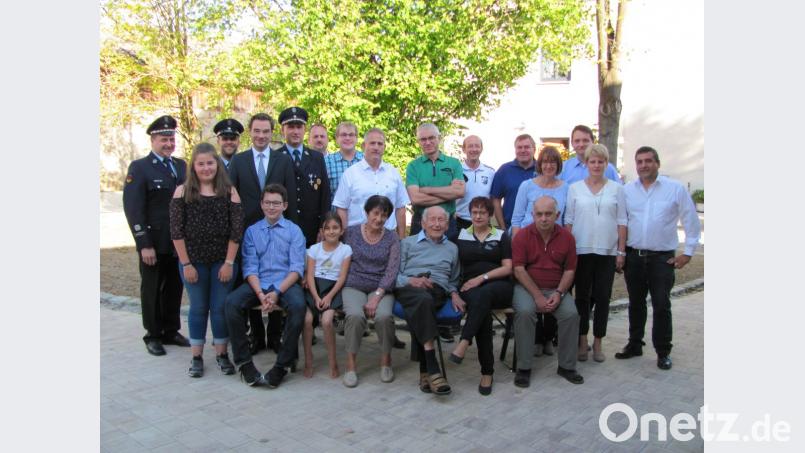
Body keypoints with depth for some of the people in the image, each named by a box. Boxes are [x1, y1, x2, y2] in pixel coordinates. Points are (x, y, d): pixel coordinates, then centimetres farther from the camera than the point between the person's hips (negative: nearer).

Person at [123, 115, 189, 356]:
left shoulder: (181, 165, 10)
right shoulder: (139, 167, -5)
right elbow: (133, 209, -11)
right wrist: (144, 244, -16)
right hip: (153, 243, -5)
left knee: (175, 288, 13)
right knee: (152, 290, 9)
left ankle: (171, 331, 28)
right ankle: (153, 335, 22)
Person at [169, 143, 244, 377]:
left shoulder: (229, 191, 0)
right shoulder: (182, 191, 0)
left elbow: (236, 230, -3)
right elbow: (177, 231, -4)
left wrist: (229, 263, -8)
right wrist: (186, 263, -8)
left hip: (223, 261, 0)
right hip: (193, 261, 0)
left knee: (221, 307, 6)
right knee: (198, 308, 10)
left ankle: (221, 353, 22)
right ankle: (196, 357, 21)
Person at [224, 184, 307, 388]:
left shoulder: (294, 231, 7)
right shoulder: (252, 231, 12)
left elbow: (297, 268, -2)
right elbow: (250, 266, 3)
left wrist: (277, 292, -16)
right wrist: (260, 294, -15)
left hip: (285, 283, -2)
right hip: (258, 283, 2)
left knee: (298, 305, -33)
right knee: (232, 302, -26)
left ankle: (282, 365, -21)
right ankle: (243, 362, -15)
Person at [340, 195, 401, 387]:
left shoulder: (392, 238, 6)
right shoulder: (351, 232, 8)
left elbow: (392, 270, -3)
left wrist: (377, 296, -14)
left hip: (381, 288, 0)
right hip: (354, 286, 0)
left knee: (384, 316, -30)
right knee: (355, 315, -31)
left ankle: (386, 360, -6)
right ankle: (351, 364, -15)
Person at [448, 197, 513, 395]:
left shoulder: (501, 236, 15)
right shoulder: (461, 236, 18)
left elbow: (507, 268, 5)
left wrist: (482, 278, -8)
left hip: (499, 286, 0)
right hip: (470, 288, 1)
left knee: (484, 294, -38)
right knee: (483, 309, -34)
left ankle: (464, 342, -45)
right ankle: (487, 371, -32)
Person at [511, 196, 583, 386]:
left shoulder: (566, 237, 3)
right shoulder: (522, 236, -4)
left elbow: (569, 270, 5)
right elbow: (519, 269, -10)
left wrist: (559, 293, -11)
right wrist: (537, 296, -16)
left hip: (556, 289, 2)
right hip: (527, 287, -2)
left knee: (571, 314, -23)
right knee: (524, 312, -31)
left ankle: (566, 366, -4)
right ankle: (523, 368, -18)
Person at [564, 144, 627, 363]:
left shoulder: (616, 188, 6)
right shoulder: (575, 188, 4)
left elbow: (621, 221, 5)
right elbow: (568, 221, 4)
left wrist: (621, 251, 0)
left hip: (607, 251, 0)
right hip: (581, 250, 0)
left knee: (603, 297, 4)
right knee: (582, 297, 6)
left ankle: (597, 343, 16)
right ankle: (582, 342, 17)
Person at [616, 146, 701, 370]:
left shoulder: (675, 189, -2)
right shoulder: (626, 190, 5)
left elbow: (692, 223, 2)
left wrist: (687, 253, 0)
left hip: (662, 258, -3)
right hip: (633, 257, 3)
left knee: (661, 305, -1)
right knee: (635, 303, 13)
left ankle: (663, 352, 12)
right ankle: (634, 344, 27)